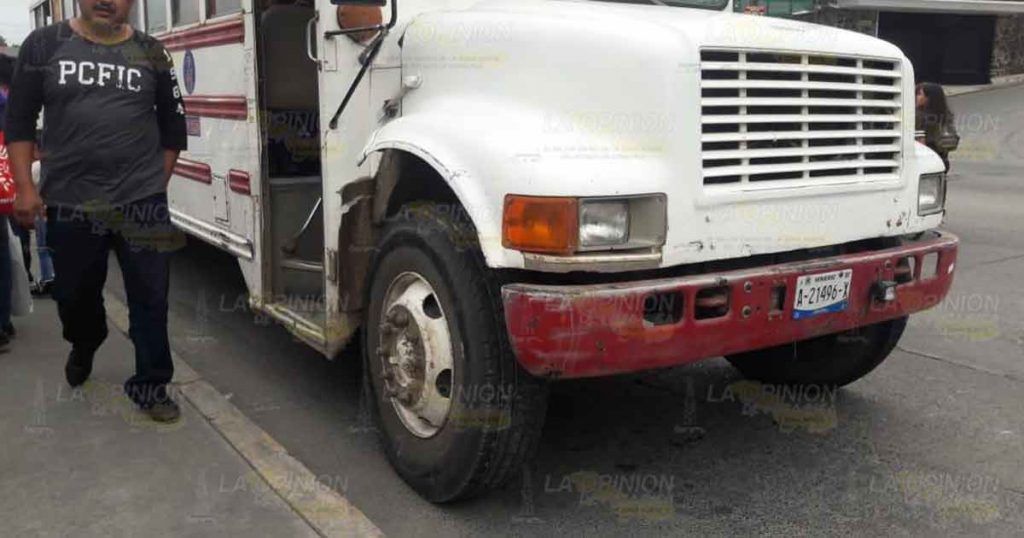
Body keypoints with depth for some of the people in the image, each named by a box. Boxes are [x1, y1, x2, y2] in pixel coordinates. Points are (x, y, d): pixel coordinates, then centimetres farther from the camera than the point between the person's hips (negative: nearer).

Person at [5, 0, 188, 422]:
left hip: (141, 202, 0)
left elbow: (173, 126, 11)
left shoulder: (151, 54, 4)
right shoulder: (44, 45, 1)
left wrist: (156, 185, 7)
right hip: (68, 203, 1)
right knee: (74, 293, 17)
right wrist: (25, 187, -3)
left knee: (150, 297, 1)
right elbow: (19, 121, 3)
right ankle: (83, 347, 48)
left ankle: (150, 385, 15)